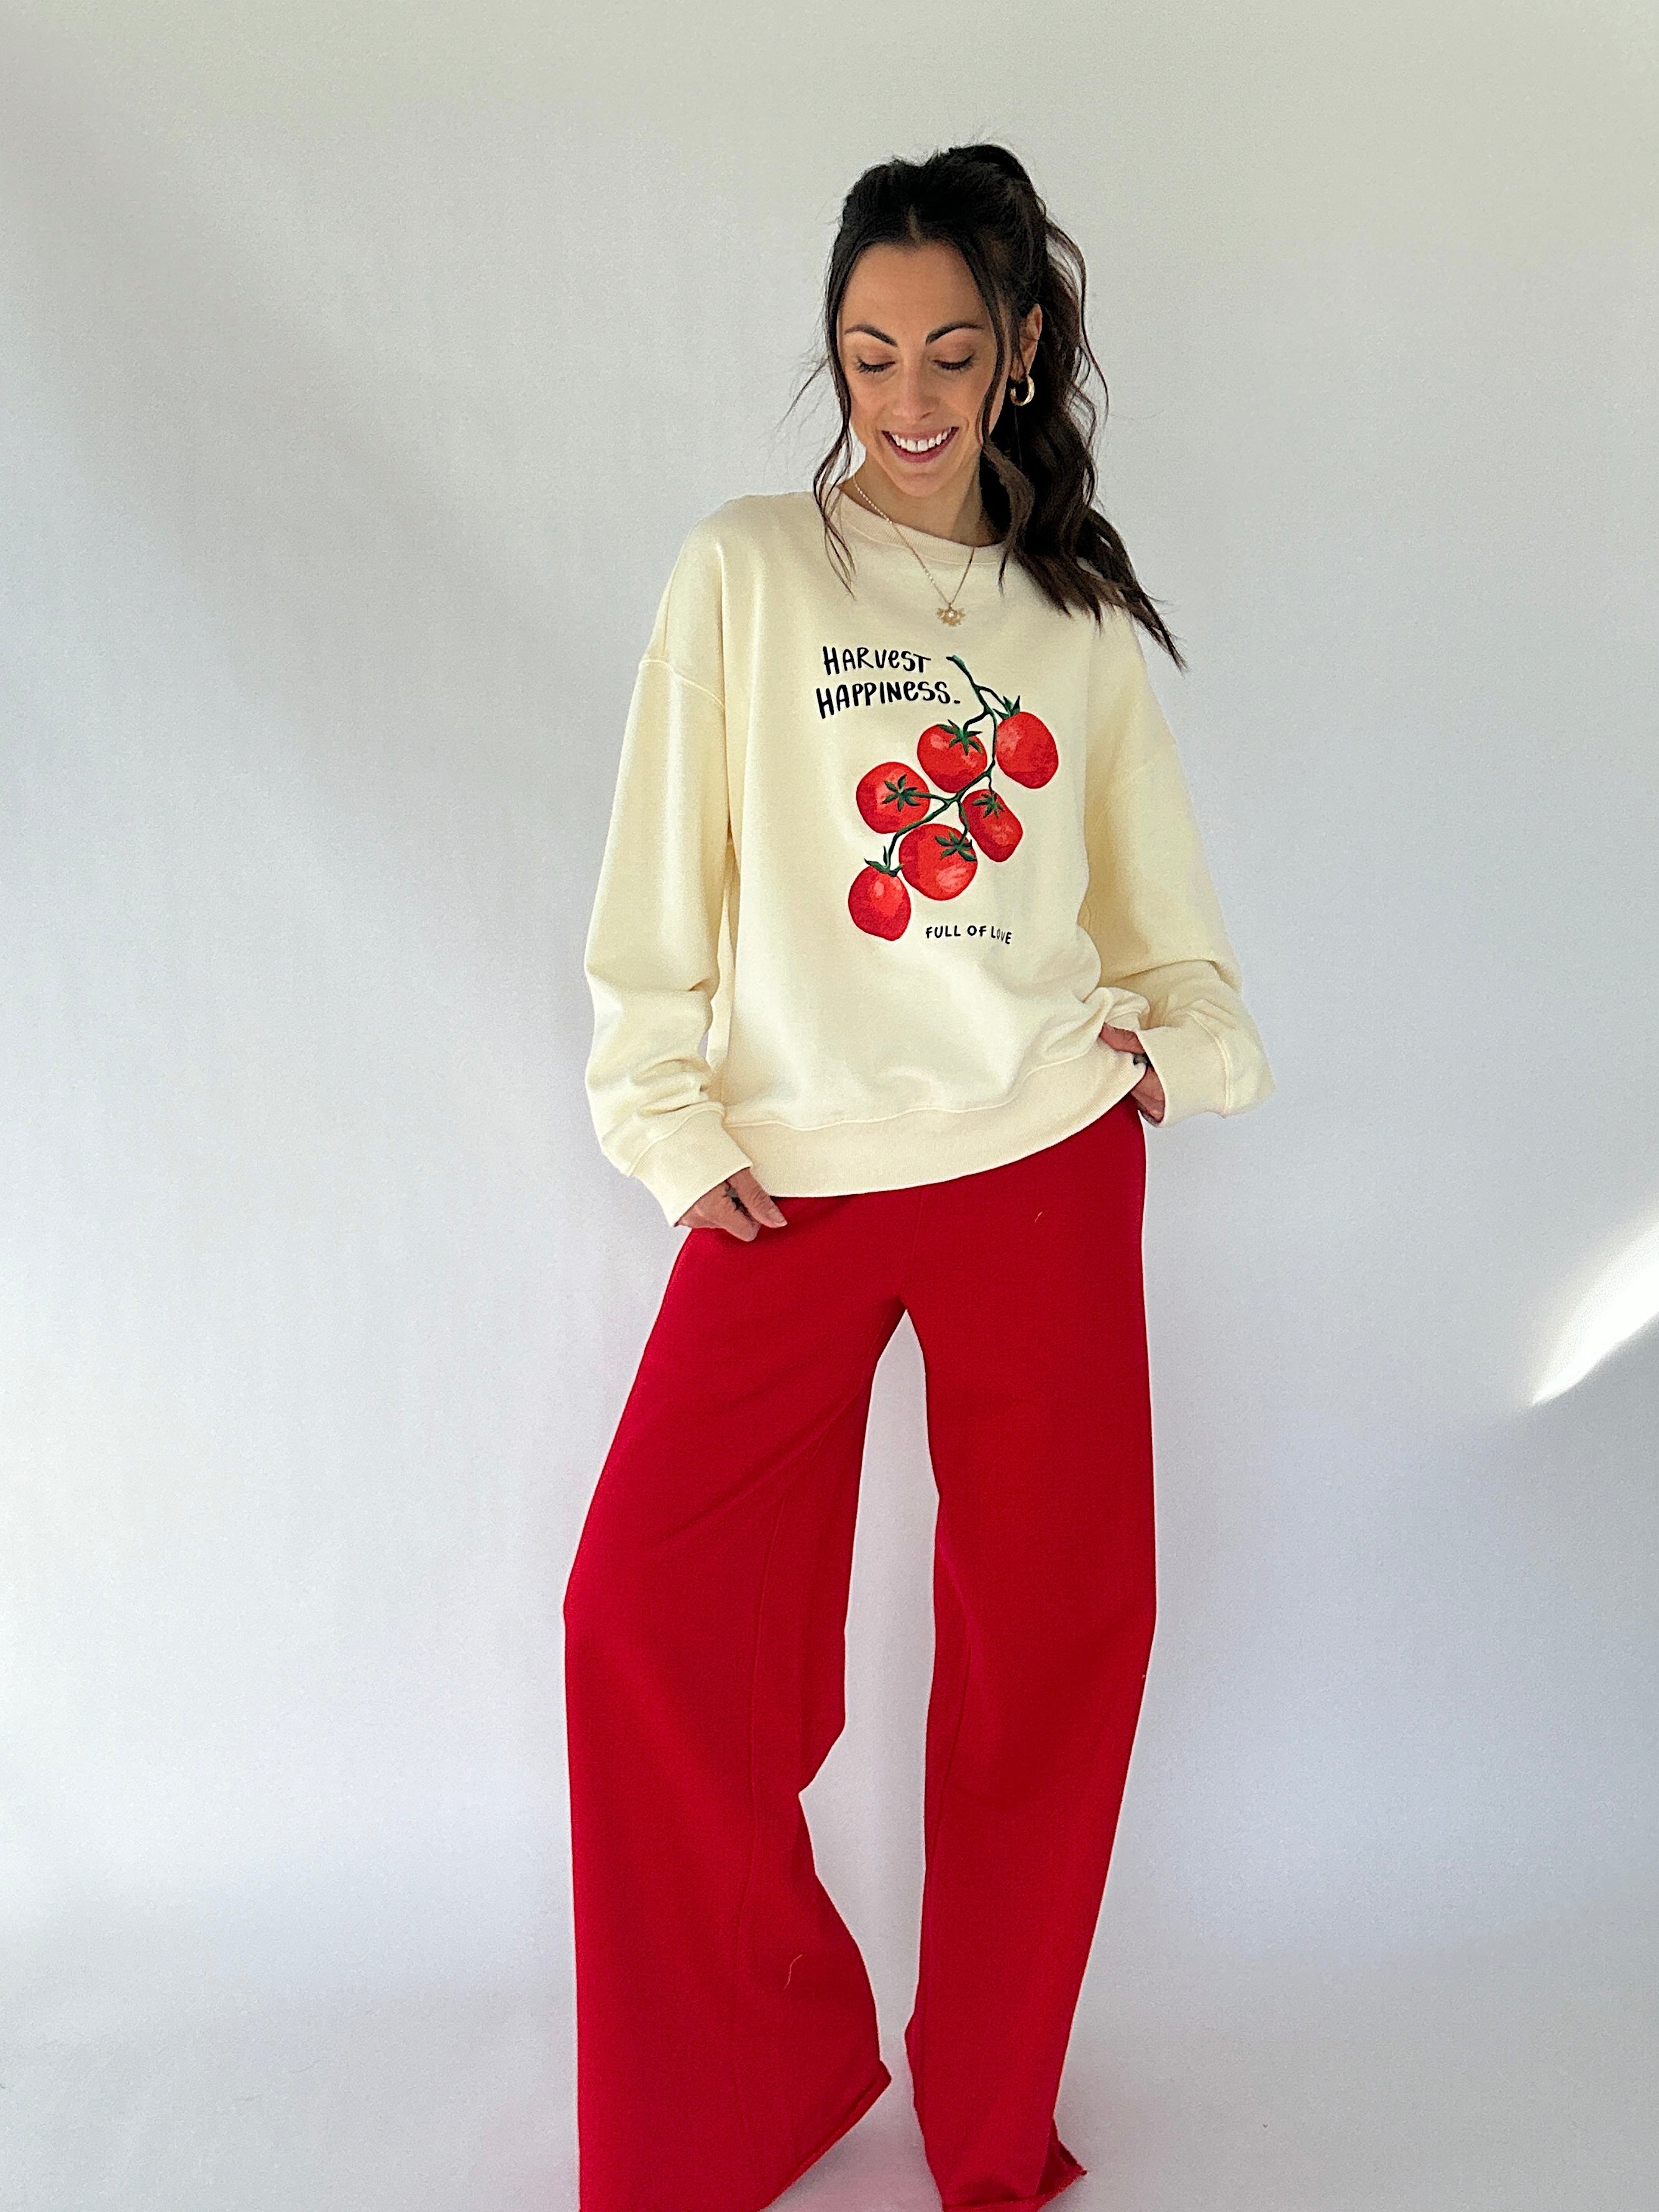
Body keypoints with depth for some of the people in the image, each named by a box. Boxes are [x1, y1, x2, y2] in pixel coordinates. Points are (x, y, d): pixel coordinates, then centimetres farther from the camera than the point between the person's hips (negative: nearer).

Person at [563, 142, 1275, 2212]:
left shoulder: (1081, 614, 11)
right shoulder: (744, 572, 4)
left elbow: (1161, 897, 16)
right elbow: (659, 883, 2)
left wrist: (1185, 1036, -2)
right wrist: (675, 1133, -4)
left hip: (1047, 1166, 2)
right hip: (794, 1181, -1)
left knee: (1056, 1630, 4)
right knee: (648, 1613, -8)